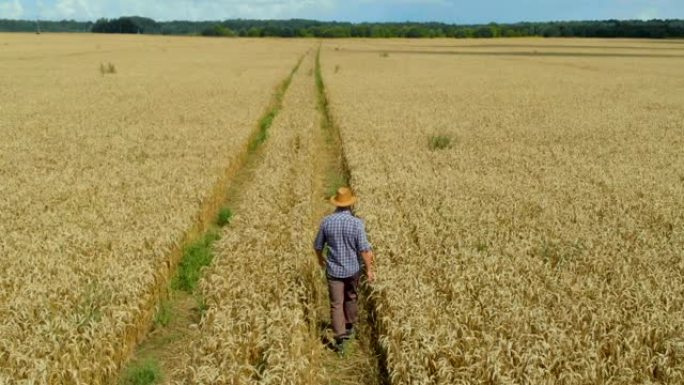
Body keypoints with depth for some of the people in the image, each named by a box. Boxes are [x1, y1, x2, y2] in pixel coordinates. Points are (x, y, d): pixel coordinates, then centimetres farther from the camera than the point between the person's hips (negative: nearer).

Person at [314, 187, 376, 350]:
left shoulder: (327, 221, -9)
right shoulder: (357, 223, -18)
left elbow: (318, 245, 2)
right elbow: (364, 250, -17)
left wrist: (320, 259, 22)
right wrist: (369, 269, -5)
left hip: (333, 269, 0)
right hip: (352, 269, 0)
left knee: (336, 304, 5)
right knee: (351, 298, 24)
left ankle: (339, 338, 0)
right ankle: (349, 327, 40)